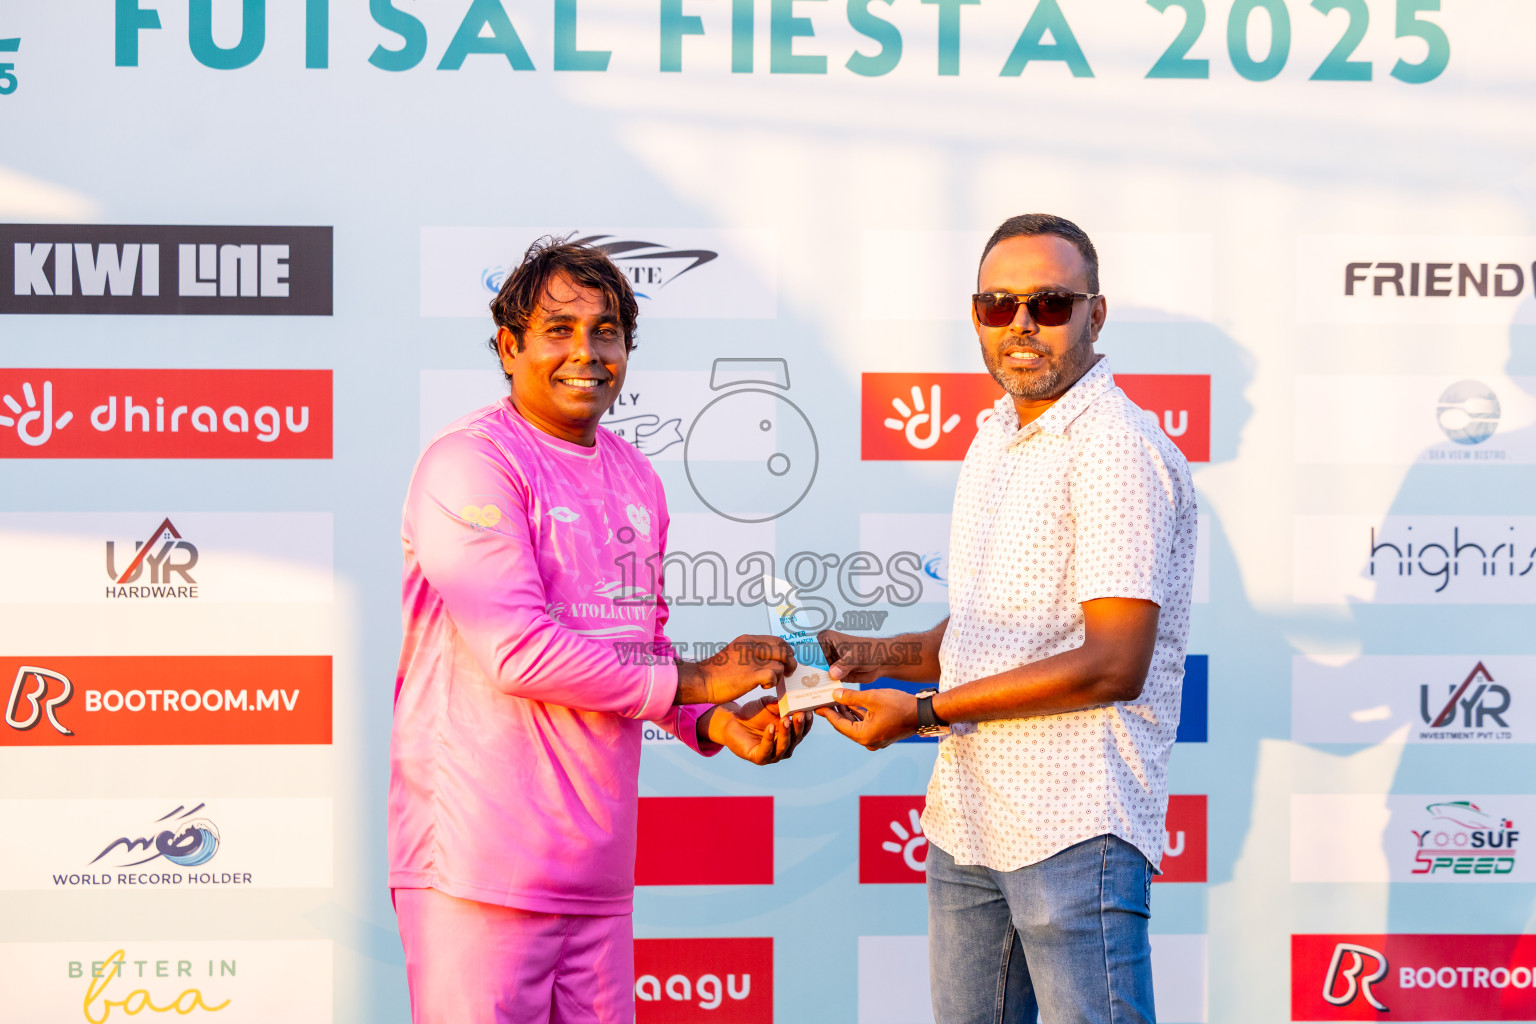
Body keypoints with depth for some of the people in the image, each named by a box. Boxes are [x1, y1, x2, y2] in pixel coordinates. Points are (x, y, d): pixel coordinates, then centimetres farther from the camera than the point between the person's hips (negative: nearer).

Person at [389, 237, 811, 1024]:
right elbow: (518, 649, -18)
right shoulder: (470, 463, -10)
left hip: (596, 863, 8)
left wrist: (721, 723, 4)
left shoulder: (634, 479, 16)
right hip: (481, 863, -8)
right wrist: (691, 681, -10)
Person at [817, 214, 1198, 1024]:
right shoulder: (995, 441, 17)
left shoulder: (1117, 449, -13)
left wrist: (927, 711, -16)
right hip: (966, 825, 9)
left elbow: (1114, 665, -20)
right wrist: (878, 655, 7)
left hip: (1076, 833, -8)